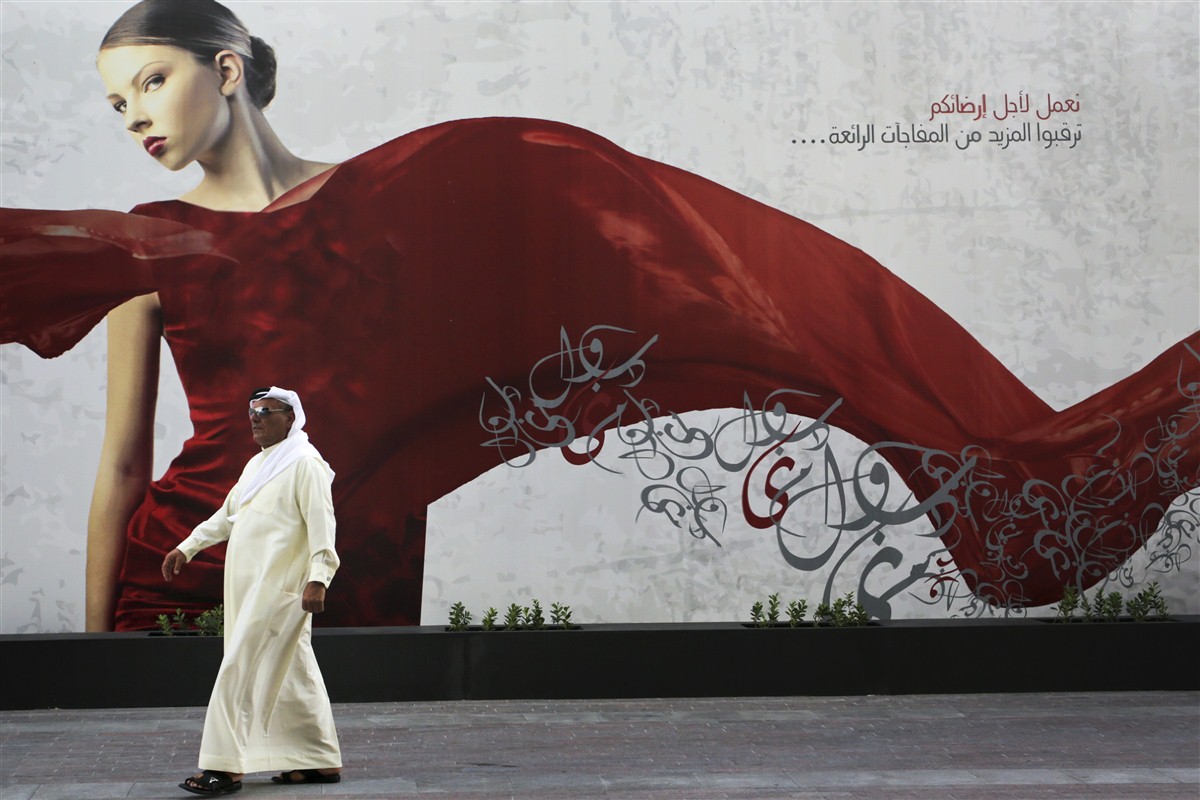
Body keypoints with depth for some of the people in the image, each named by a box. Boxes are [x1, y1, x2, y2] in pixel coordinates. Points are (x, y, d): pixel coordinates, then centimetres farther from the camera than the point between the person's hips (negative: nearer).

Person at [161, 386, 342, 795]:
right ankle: (322, 761, 17)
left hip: (278, 588, -9)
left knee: (240, 671, -11)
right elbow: (227, 515, 30)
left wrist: (318, 578, -26)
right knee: (293, 674, 11)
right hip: (250, 588, 9)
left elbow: (321, 522, -17)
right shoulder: (258, 464, 19)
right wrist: (187, 548, 29)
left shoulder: (304, 463, -9)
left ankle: (225, 767, -8)